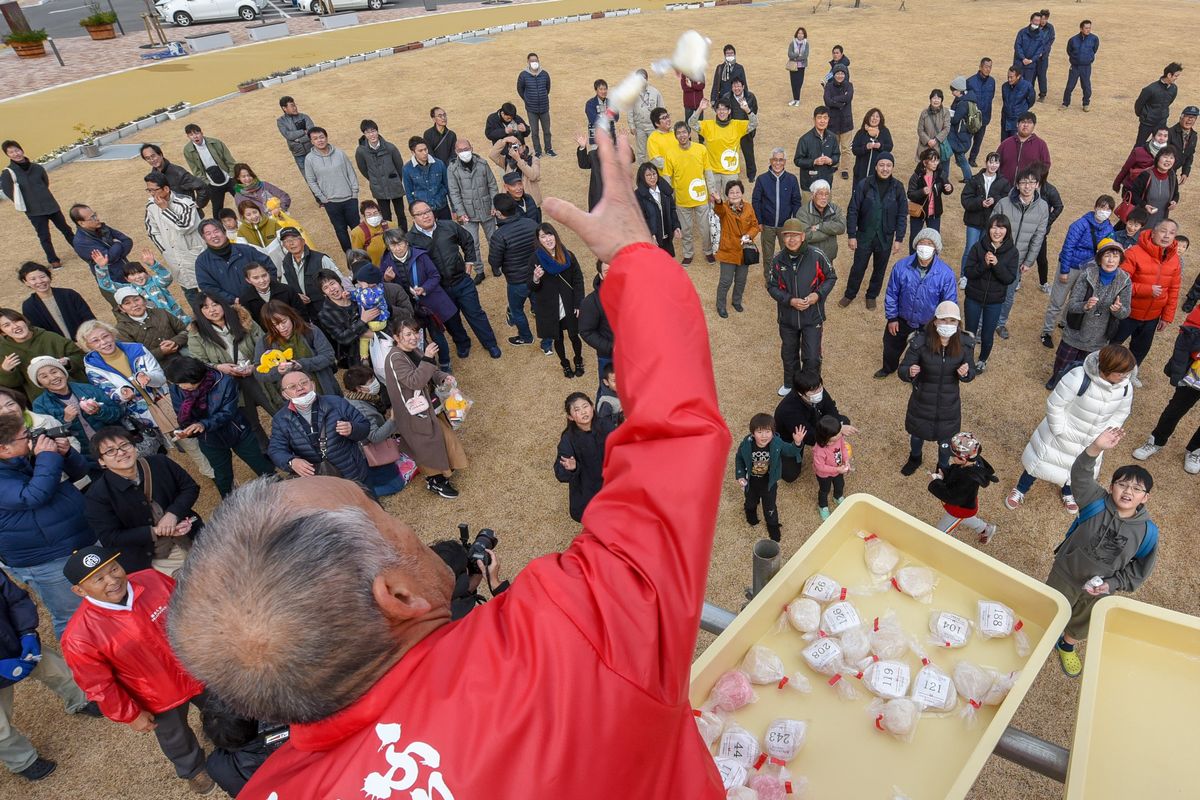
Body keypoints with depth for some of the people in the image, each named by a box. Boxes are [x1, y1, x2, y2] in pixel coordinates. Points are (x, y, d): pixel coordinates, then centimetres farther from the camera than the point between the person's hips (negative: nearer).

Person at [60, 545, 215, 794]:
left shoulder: (152, 579, -23)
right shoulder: (80, 637, -31)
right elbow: (99, 686, -17)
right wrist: (131, 715, -7)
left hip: (197, 670, 2)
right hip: (158, 700, -2)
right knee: (176, 739, 29)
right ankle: (193, 769, 62)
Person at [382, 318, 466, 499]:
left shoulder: (415, 351, 2)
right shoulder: (395, 358, -22)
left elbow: (431, 373, 10)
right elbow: (415, 381, -30)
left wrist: (444, 378, -11)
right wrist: (427, 358, -36)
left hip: (428, 404, 9)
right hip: (414, 412, -9)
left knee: (443, 435, 16)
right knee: (429, 444, 1)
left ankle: (442, 472, 35)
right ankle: (435, 481, 19)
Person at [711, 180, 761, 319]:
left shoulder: (748, 207, -3)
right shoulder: (724, 207, -14)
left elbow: (755, 226, 3)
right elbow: (720, 210, -40)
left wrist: (749, 235, -19)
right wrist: (717, 202, -64)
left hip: (744, 250, 4)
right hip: (728, 251, -4)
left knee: (741, 280, 18)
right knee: (726, 281, 2)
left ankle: (737, 301, 43)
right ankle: (720, 306, 24)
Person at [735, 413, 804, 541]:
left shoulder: (777, 444, -29)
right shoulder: (746, 445, -28)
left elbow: (790, 451, -20)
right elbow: (739, 459, -11)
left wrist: (797, 443, -41)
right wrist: (740, 475, -13)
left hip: (769, 481, 0)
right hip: (751, 480, 0)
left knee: (770, 505, 21)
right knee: (751, 500, 30)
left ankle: (773, 526, 49)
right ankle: (750, 510, 67)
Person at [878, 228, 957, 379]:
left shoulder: (946, 273, -24)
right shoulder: (901, 266, -20)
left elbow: (949, 303, -13)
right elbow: (891, 294, -7)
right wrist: (892, 318, -3)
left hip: (929, 326, -2)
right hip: (902, 320, 2)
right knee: (891, 345, 26)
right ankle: (888, 368, 58)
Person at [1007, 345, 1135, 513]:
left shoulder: (1125, 387, -17)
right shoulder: (1079, 378, -36)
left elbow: (1120, 414, 1)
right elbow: (1054, 404, -26)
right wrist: (1059, 431, -19)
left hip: (1090, 440, 5)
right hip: (1063, 433, -5)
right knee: (1042, 459, 12)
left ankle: (1068, 492, 55)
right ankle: (1020, 489, 35)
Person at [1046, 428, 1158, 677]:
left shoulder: (1147, 532, -19)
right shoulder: (1097, 503, -23)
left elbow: (1140, 569, -7)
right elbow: (1080, 475, -41)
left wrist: (1111, 584, -19)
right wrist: (1096, 449, -57)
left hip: (1098, 589, 2)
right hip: (1066, 574, -2)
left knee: (1082, 624, 27)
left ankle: (1067, 646, 58)